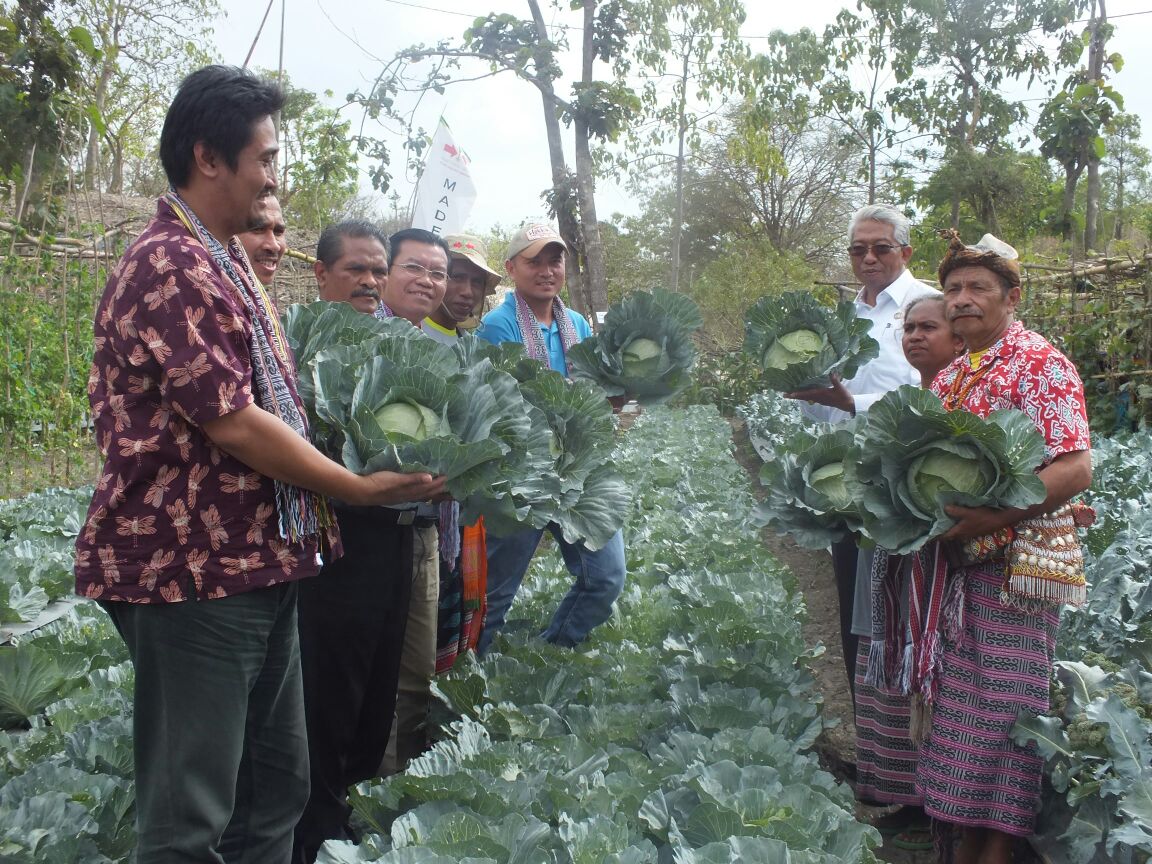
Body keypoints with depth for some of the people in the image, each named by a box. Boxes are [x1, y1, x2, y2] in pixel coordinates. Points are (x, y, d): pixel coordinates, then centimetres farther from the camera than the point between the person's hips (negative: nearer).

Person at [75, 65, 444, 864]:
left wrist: (317, 498, 14)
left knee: (276, 788, 18)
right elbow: (233, 424, -20)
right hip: (193, 571, -10)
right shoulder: (173, 269, -16)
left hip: (260, 560, 10)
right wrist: (359, 488, -10)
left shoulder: (227, 262, 16)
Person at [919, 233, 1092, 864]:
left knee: (1002, 705, -2)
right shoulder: (949, 376, 15)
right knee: (958, 699, 12)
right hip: (956, 563, 7)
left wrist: (994, 518, -27)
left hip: (1015, 561, -7)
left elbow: (1075, 468, -18)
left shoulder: (1040, 364, -9)